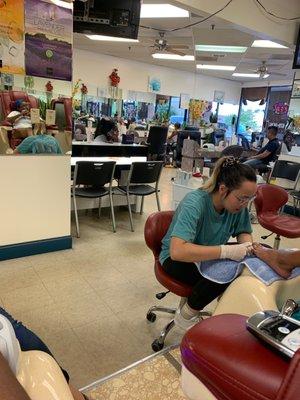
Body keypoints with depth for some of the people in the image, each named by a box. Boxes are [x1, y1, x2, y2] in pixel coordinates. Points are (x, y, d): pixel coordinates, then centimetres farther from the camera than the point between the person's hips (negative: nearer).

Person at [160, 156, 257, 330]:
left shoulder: (238, 204, -16)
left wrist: (248, 244, -22)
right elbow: (177, 251, -44)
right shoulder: (194, 203, -34)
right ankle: (185, 316, -3)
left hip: (211, 255, 6)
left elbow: (244, 232, 2)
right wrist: (226, 251, -46)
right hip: (176, 259, -6)